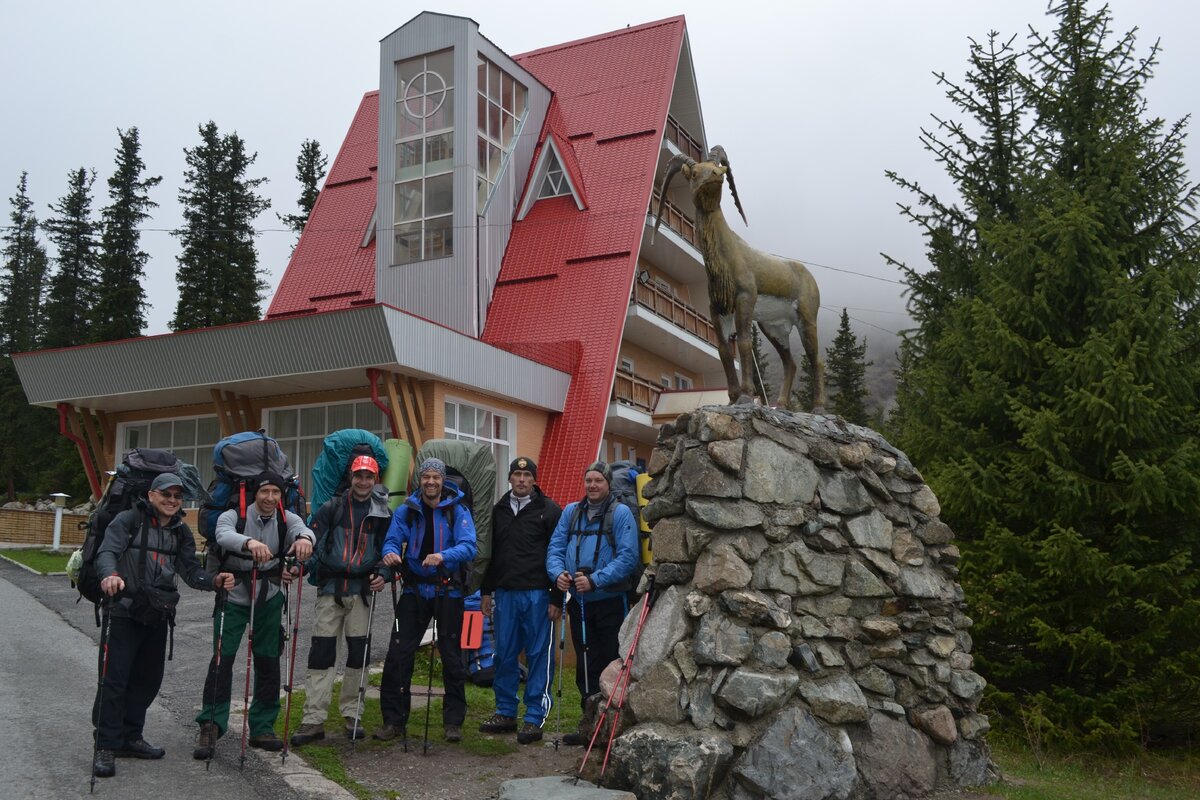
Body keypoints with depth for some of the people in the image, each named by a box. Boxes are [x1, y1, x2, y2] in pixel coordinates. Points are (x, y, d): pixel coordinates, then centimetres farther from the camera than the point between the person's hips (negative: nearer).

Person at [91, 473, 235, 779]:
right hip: (125, 612, -6)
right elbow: (107, 551, -20)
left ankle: (130, 738, 27)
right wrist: (110, 575, -42)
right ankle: (106, 747, 2)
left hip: (158, 616, 6)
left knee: (148, 680, 13)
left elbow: (191, 571, 5)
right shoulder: (129, 520, -6)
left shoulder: (181, 532, 10)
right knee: (115, 679, -7)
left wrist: (214, 581, -16)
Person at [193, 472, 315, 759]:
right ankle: (210, 727, -1)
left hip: (269, 598, 3)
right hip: (233, 596, -3)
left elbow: (301, 528, -25)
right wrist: (250, 542, -55)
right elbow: (224, 536, -33)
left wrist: (304, 537, -51)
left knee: (268, 661, 6)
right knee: (222, 659, -9)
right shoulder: (233, 516, -10)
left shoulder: (286, 520, -2)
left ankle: (262, 727, 17)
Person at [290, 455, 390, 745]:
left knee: (358, 652, 5)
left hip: (361, 590, 1)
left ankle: (351, 714, 18)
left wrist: (382, 574, -6)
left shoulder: (382, 514, 7)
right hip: (330, 588, -1)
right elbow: (312, 541, 0)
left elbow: (387, 550, 12)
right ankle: (314, 719, 1)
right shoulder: (331, 509, 3)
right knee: (321, 653, -3)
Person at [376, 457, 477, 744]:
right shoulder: (406, 511, 3)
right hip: (415, 590, 2)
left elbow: (468, 546, -17)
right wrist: (390, 553, -30)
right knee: (398, 654, -2)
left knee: (452, 657, 5)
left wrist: (443, 556, -37)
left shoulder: (458, 511, -5)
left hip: (448, 592, -2)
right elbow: (392, 540, -5)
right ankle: (394, 720, 10)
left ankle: (453, 721, 18)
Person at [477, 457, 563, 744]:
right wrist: (487, 591, 14)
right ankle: (505, 713, 21)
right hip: (505, 593, 5)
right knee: (505, 655, 9)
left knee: (538, 656, 0)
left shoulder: (549, 510, -2)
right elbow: (490, 553, 19)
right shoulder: (499, 510, 14)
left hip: (537, 594, -5)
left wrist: (557, 598, -9)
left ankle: (534, 719, 7)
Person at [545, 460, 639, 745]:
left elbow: (628, 556, -14)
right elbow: (555, 547, 8)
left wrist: (595, 580, -21)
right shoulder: (570, 512, 10)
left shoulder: (620, 513, -6)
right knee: (585, 666, 12)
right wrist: (558, 573, -12)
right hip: (579, 602, 5)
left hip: (610, 602, -5)